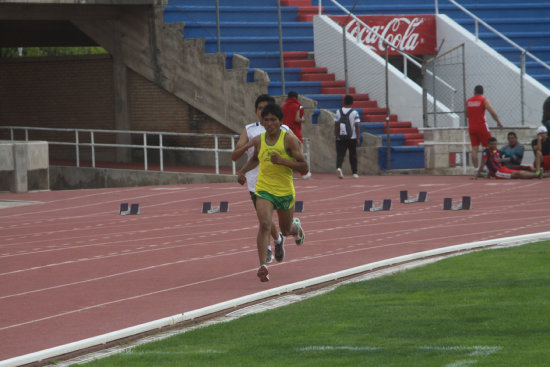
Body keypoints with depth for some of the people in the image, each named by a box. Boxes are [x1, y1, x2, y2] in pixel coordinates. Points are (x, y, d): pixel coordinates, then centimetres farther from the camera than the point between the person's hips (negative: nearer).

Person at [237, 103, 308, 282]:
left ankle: (296, 226, 55)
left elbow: (304, 167, -12)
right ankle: (262, 266, -27)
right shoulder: (258, 140, 1)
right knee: (264, 224, -21)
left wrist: (282, 161, -25)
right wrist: (243, 171, 8)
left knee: (286, 230, 16)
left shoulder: (289, 139, -11)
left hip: (285, 191, -1)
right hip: (264, 190, 1)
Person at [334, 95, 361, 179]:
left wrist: (336, 136, 12)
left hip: (341, 137, 1)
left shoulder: (338, 112, 2)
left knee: (340, 154, -2)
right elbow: (357, 126, -6)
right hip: (352, 137, -1)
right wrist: (358, 138, 0)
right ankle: (354, 173, 17)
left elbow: (336, 125, 4)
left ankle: (339, 167, -28)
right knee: (353, 156, 11)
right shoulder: (354, 113, -5)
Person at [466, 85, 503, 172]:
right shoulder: (484, 100, -4)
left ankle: (476, 169, -1)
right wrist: (498, 122, -1)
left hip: (471, 127, 4)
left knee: (474, 148, 2)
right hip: (481, 126, -4)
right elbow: (492, 112, -12)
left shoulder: (468, 101, 9)